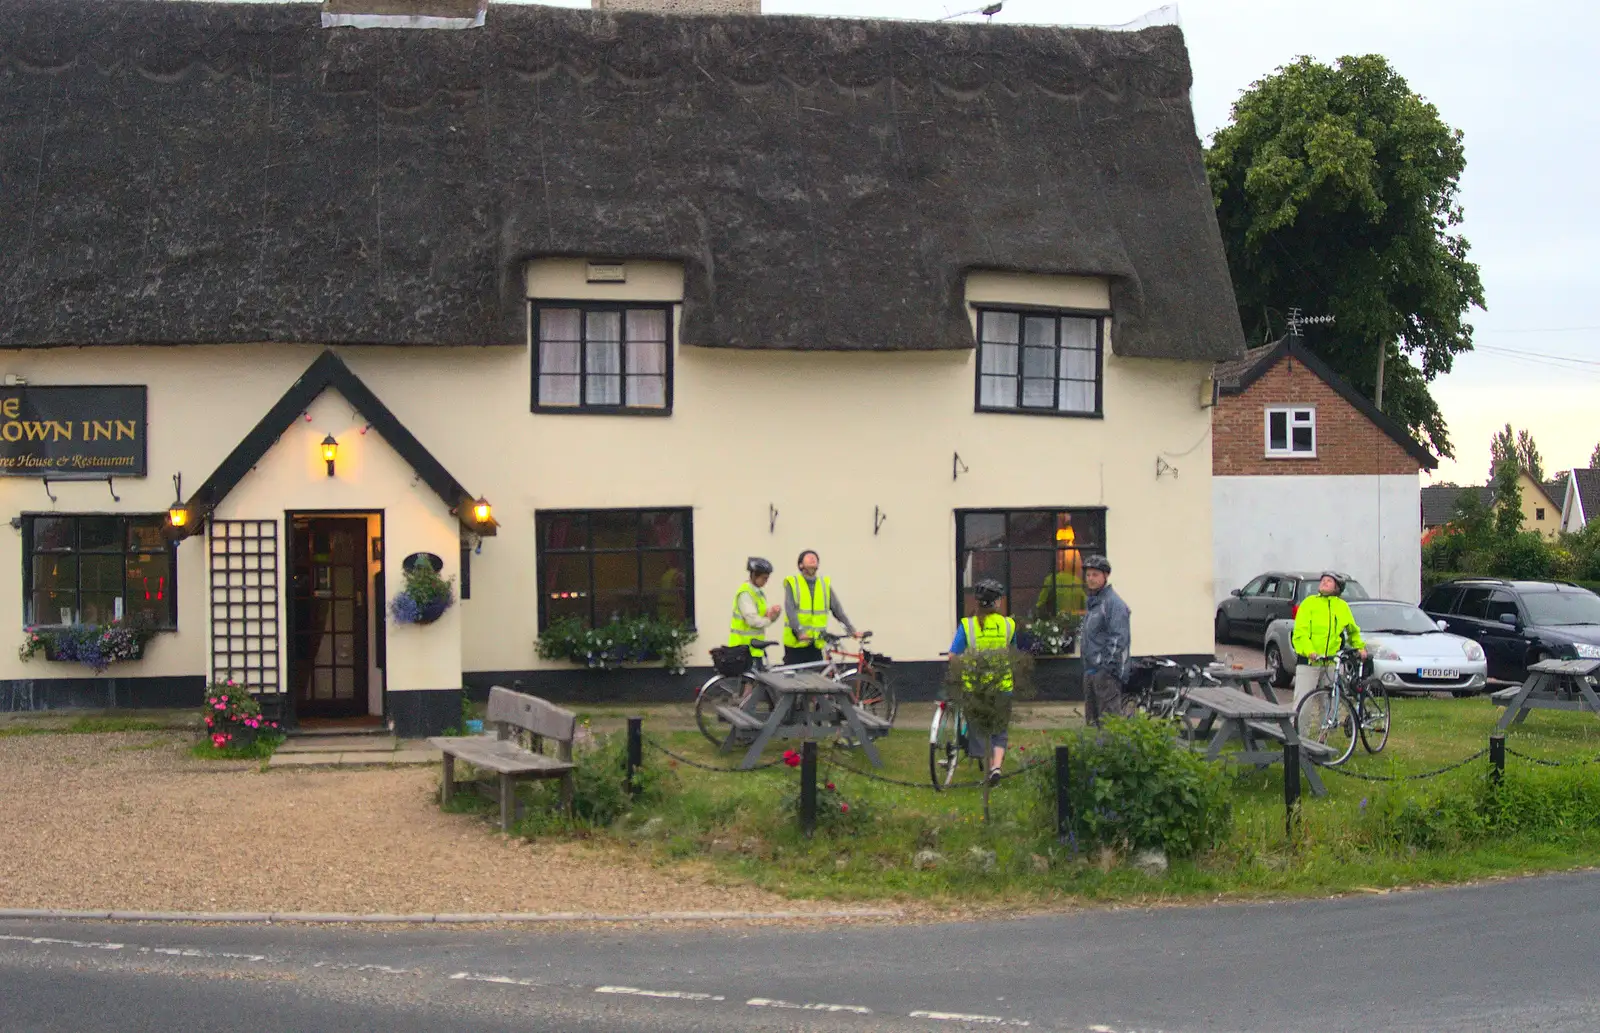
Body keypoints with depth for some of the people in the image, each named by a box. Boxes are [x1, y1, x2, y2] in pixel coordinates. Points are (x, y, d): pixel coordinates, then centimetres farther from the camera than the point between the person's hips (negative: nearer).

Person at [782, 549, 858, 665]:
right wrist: (800, 631, -27)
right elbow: (790, 610, -13)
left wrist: (851, 629, -5)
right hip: (796, 642, -3)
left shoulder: (825, 584, 10)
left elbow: (837, 608, 5)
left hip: (816, 644, 3)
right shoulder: (792, 583, -2)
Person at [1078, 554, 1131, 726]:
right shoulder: (1092, 602, 20)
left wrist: (1107, 665, -21)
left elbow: (1118, 638, -19)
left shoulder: (1114, 603, -12)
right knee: (1092, 720, 14)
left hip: (1107, 672, -10)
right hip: (1091, 670, 10)